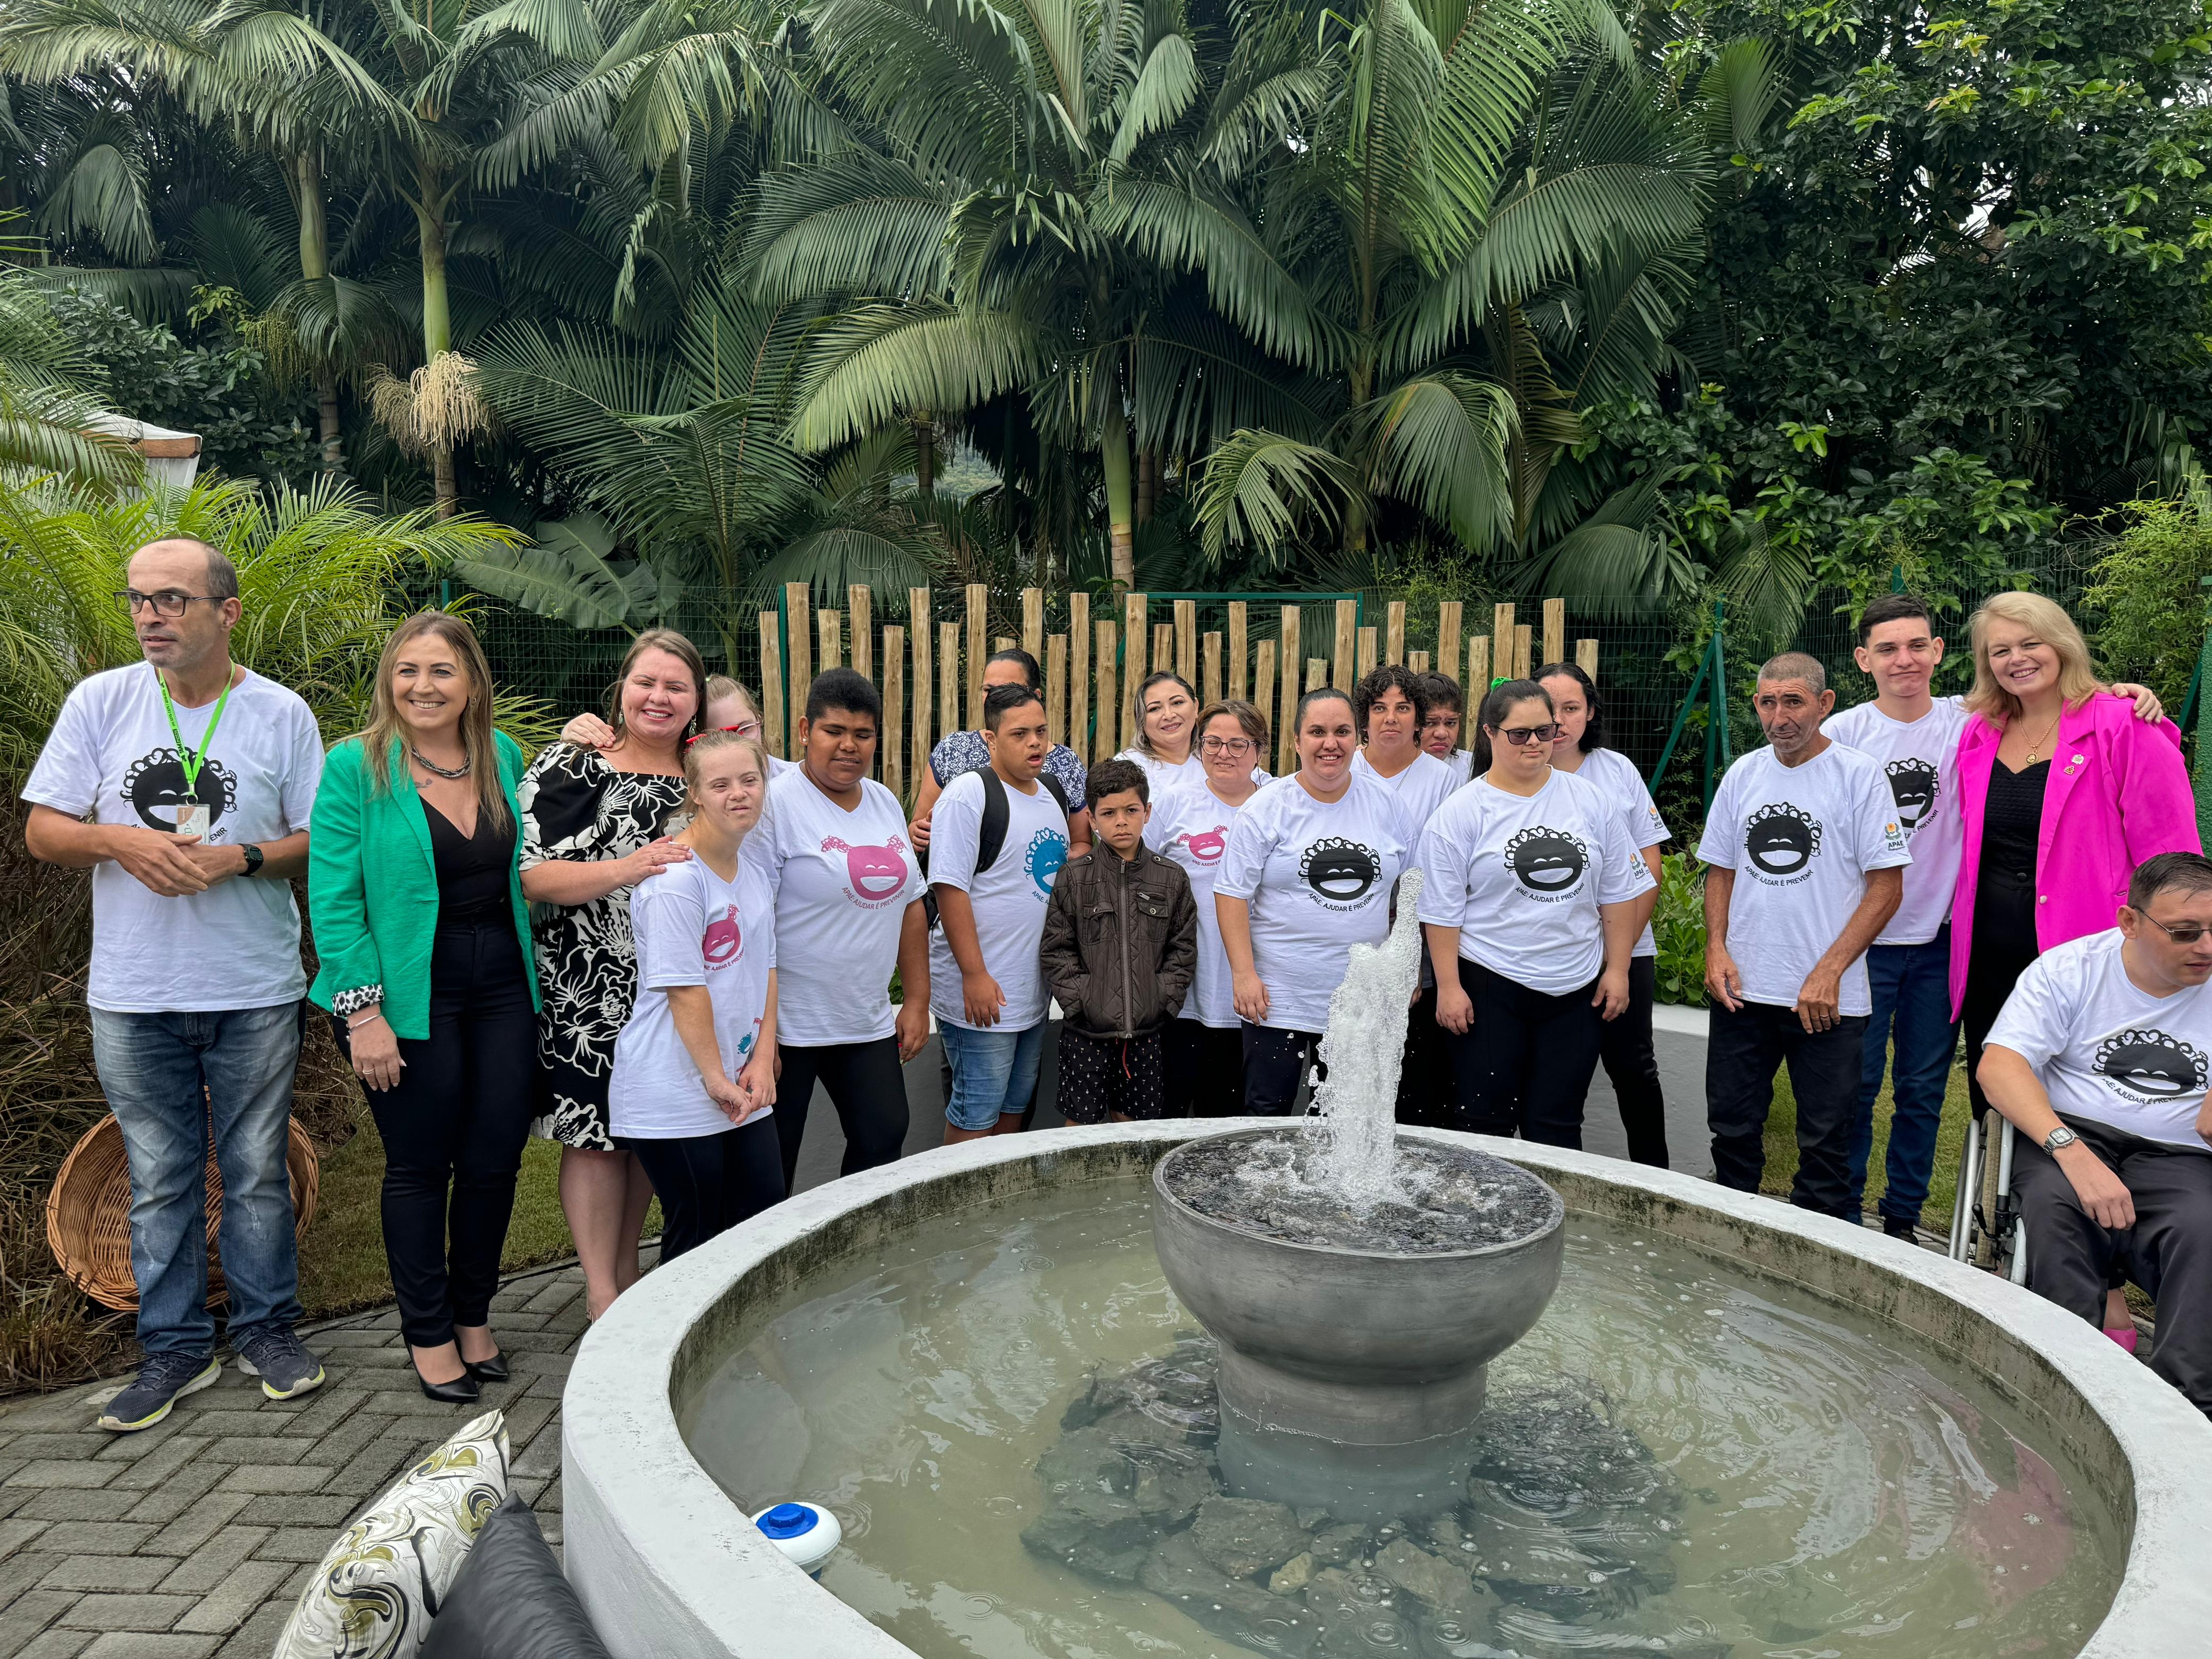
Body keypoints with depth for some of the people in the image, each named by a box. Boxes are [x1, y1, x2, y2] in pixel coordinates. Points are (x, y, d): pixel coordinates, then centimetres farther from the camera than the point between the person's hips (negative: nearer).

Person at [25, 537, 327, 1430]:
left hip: (254, 993, -1)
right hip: (134, 996, 2)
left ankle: (267, 1329, 26)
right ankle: (175, 1348, 25)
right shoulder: (100, 701, 1)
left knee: (257, 1172, 10)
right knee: (159, 1180, 12)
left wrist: (241, 857, -17)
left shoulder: (281, 713, -3)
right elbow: (43, 830, 3)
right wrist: (119, 840, -17)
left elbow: (321, 838, 0)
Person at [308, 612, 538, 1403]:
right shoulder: (356, 766, -7)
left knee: (495, 1162, 9)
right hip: (412, 995, -4)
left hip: (503, 984, 4)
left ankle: (474, 1318, 30)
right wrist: (365, 1013, -14)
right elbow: (333, 899, -9)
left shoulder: (503, 756, 7)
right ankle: (429, 1336, 25)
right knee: (419, 1168, 7)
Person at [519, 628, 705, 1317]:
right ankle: (602, 1294, 14)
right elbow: (531, 873, -16)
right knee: (593, 1135, 1)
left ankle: (628, 1276, 30)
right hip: (586, 989, -4)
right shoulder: (568, 766, -7)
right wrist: (630, 868, -28)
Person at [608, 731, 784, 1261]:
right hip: (677, 1090, -8)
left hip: (742, 1086, 8)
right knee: (694, 1238, 3)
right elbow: (683, 989, -18)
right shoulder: (675, 878, -17)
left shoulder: (754, 873, 10)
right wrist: (715, 1077, -14)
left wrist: (763, 1060, 1)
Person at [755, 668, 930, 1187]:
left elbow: (909, 904, 15)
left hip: (868, 1025, 6)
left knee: (884, 1137, 9)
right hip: (788, 1024, -6)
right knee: (771, 1164, 6)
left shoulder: (884, 802, 9)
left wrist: (918, 1000, 11)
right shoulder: (776, 803, -13)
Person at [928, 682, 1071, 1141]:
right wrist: (974, 975, -21)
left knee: (1014, 1108, 19)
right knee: (975, 1118, 0)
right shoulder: (969, 794, -14)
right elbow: (950, 888, -18)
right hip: (981, 991, -8)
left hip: (1035, 992, 8)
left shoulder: (1053, 790, 10)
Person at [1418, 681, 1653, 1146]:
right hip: (1489, 988, -2)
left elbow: (1619, 893, 10)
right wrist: (1448, 987, -8)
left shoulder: (1591, 802, 5)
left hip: (1576, 989, 3)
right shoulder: (1462, 812, -4)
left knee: (1556, 1125, 10)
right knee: (1485, 1121, 4)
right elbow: (1442, 910, -4)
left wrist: (1617, 970, 5)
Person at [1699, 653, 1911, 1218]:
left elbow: (1886, 888, -8)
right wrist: (1717, 948, 0)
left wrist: (1828, 973, -14)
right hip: (1741, 990, 4)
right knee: (1732, 1128, 12)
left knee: (1824, 1140, 6)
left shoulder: (1859, 775, -6)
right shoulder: (1743, 775, 8)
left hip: (1828, 999, -4)